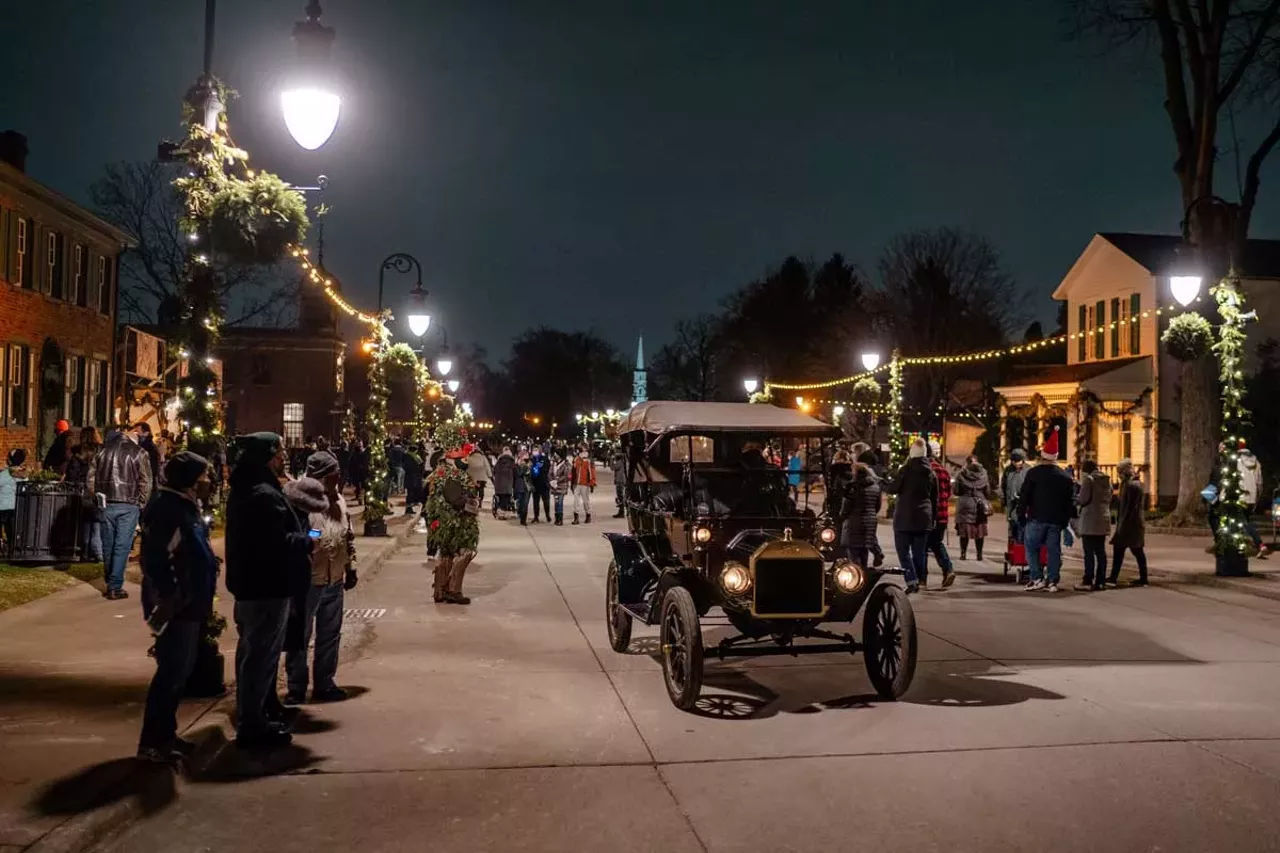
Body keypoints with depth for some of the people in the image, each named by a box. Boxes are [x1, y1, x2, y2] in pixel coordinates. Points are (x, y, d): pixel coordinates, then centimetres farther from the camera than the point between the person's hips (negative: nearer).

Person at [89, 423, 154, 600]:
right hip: (128, 505, -4)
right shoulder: (139, 453, -5)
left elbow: (92, 476, 9)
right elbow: (146, 482, -7)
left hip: (107, 504, 4)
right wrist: (142, 503, 5)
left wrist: (97, 496, 18)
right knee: (122, 546, -1)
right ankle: (115, 587, -1)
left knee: (108, 545, 14)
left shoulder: (104, 450, 7)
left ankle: (110, 583, 24)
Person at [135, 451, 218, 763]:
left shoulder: (184, 504, 13)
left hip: (190, 603, 10)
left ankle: (165, 734, 27)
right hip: (176, 605, -10)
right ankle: (151, 742, 5)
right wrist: (170, 601, -23)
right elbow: (155, 560, -25)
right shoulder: (166, 508, -18)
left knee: (180, 670, 16)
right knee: (171, 671, -4)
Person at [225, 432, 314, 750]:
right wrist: (308, 542, -11)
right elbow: (278, 543, -28)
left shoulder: (245, 490, 13)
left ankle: (249, 718, 32)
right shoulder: (265, 495, -22)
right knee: (261, 655, -2)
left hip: (250, 583, 11)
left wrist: (300, 538, 10)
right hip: (267, 587, -11)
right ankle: (252, 726, 6)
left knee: (252, 652, 20)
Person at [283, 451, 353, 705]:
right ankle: (295, 688, 15)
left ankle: (324, 683, 26)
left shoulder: (338, 499, 9)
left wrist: (349, 567, 20)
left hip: (334, 580, 7)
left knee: (330, 634, 14)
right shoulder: (301, 499, -16)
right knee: (299, 635, 5)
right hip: (307, 579, -7)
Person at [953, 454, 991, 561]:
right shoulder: (983, 474, -1)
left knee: (964, 530, 5)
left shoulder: (961, 474, -7)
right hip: (980, 505, 1)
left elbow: (956, 491, -4)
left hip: (965, 504, -1)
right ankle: (979, 554, 10)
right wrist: (988, 504, 15)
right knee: (980, 530, 8)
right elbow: (988, 491, 2)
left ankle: (963, 553, 3)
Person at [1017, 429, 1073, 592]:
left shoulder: (1033, 473, -6)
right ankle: (1052, 581, 7)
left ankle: (1037, 578, 1)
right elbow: (1070, 501, 10)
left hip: (1037, 518, -3)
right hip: (1056, 520, 3)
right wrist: (1065, 520, 16)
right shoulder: (1065, 476, 7)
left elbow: (1024, 496, -7)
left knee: (1031, 547, 8)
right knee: (1054, 550, 8)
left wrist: (1022, 515, 2)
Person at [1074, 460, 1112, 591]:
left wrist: (1075, 497, 5)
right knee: (1100, 552, 10)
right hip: (1103, 519, 8)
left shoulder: (1088, 479, -9)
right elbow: (1109, 498, 20)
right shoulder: (1107, 480, 15)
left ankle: (1088, 582, -6)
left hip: (1090, 520, -8)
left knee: (1089, 553, -5)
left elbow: (1083, 499, -15)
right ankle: (1101, 581, 11)